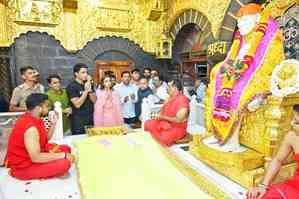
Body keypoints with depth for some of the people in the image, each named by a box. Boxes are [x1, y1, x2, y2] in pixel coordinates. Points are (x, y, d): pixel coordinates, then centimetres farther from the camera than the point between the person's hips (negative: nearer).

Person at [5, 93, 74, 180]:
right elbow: (36, 158, -32)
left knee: (66, 149, 11)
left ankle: (43, 171, 1)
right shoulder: (30, 127, -28)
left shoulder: (33, 118, 2)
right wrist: (63, 155, -25)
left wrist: (53, 124, -2)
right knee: (64, 163, -28)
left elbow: (45, 139, 11)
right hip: (23, 166, -10)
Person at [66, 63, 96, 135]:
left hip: (90, 118, 5)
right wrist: (86, 91, -16)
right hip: (78, 120, -5)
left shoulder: (88, 84, 10)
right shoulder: (71, 86, -8)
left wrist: (90, 89, -13)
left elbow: (94, 100, 1)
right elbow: (77, 104, -16)